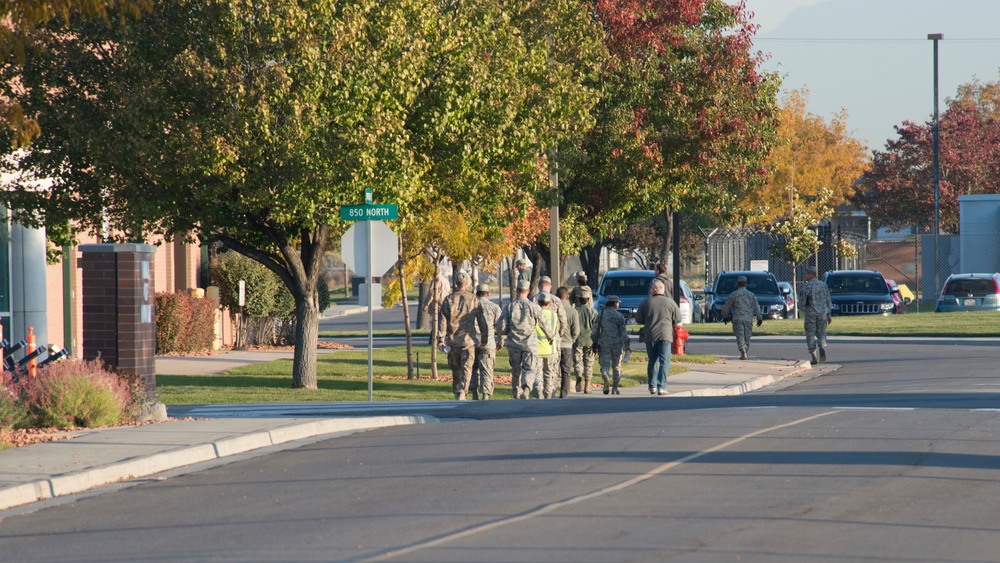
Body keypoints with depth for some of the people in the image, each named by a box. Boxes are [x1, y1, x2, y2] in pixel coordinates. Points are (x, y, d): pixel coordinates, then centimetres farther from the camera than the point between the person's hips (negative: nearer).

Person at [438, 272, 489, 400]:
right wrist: (484, 338, 13)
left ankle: (457, 393, 25)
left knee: (455, 368, 15)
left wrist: (441, 338, -3)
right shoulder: (473, 300, -1)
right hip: (468, 341, -1)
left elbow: (443, 320, -6)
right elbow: (482, 321, 2)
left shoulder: (449, 299, -1)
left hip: (452, 340, 1)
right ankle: (462, 391, -22)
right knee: (466, 368, -3)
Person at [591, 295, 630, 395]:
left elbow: (595, 331, 5)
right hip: (617, 344, -1)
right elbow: (623, 332, -6)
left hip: (604, 344, 1)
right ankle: (615, 387, 11)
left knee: (605, 364, -1)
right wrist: (627, 344, 2)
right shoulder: (619, 316, -4)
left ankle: (605, 379, -32)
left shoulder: (601, 314, 4)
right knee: (616, 366, 10)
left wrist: (594, 343, 15)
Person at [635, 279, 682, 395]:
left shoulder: (645, 303, 0)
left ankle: (652, 386, 14)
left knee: (652, 361, 13)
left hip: (650, 336, 2)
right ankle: (661, 387, -9)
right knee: (664, 361, 0)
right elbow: (678, 319, 3)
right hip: (665, 335, -2)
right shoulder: (670, 302, -2)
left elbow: (638, 320, 5)